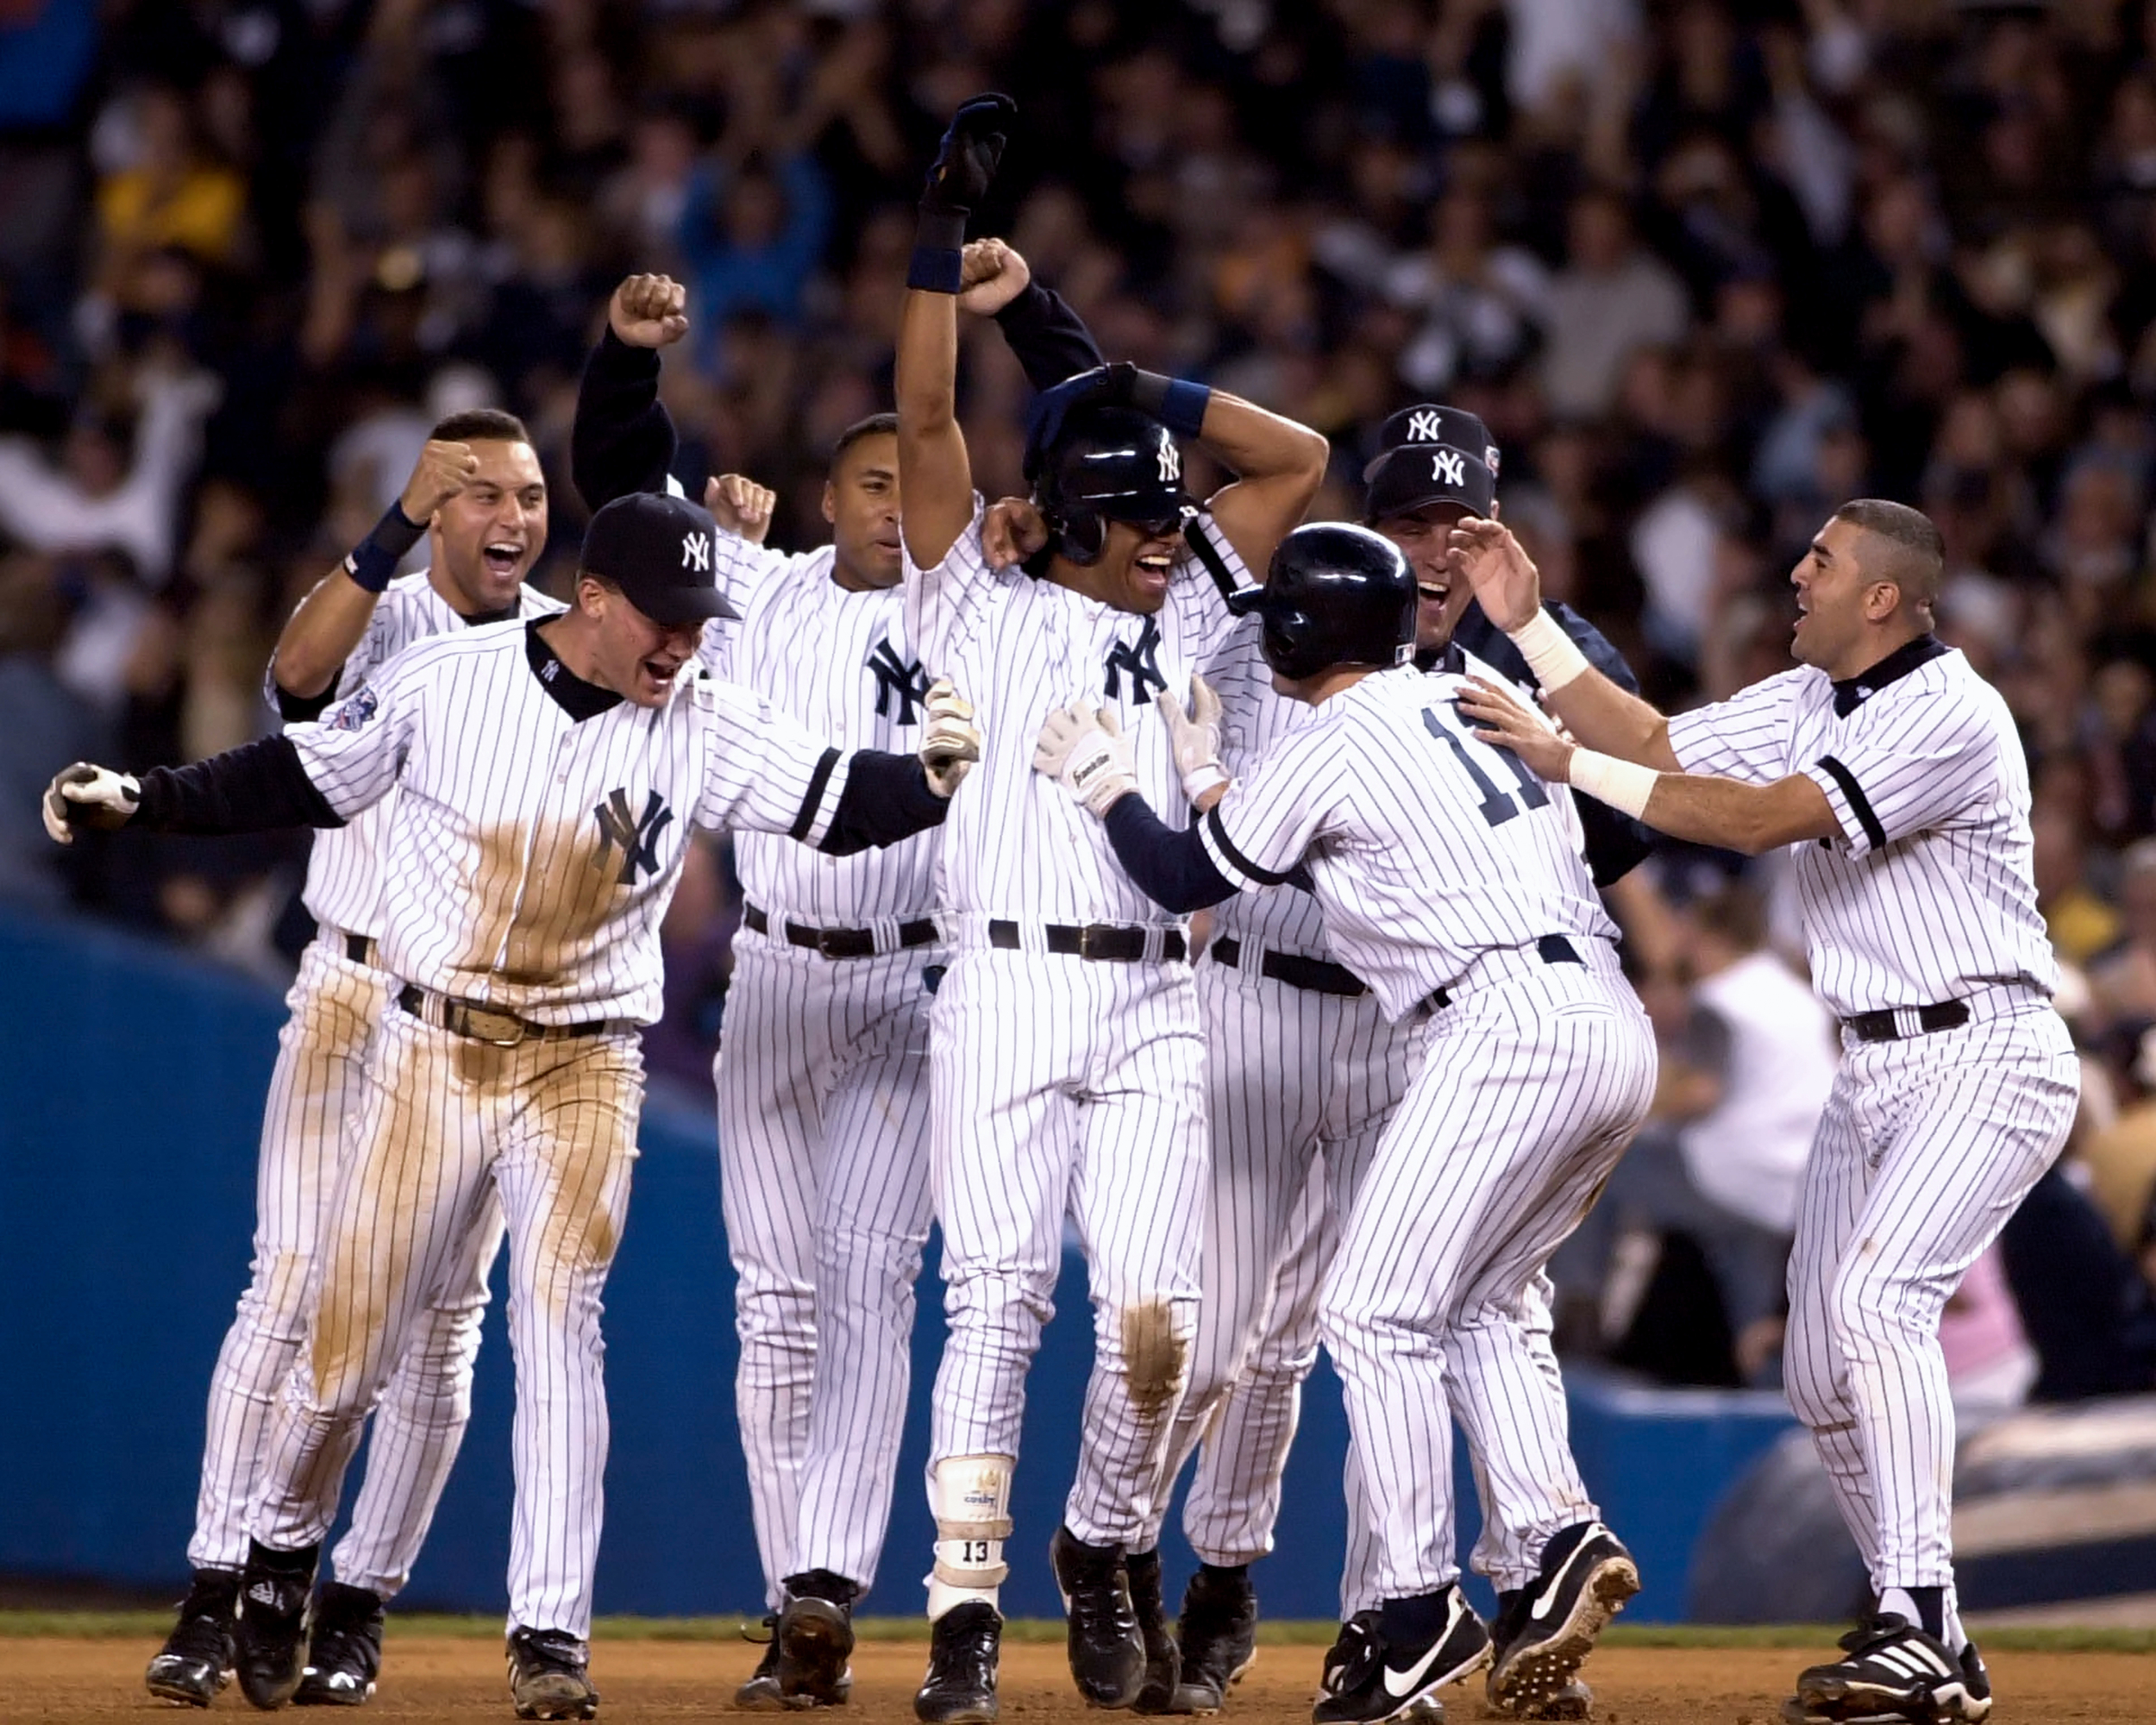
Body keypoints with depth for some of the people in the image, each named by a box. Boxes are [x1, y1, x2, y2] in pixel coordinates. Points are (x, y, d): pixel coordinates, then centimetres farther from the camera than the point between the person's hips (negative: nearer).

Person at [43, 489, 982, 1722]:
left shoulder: (704, 730, -4)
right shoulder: (445, 684, -7)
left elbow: (839, 804, -12)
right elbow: (302, 780, 5)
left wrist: (933, 776, -32)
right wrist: (139, 799, -2)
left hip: (584, 1075, 0)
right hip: (432, 1057, 0)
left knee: (558, 1321, -15)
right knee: (347, 1344, 4)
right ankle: (283, 1551, 33)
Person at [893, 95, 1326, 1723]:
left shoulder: (1186, 608, 18)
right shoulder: (987, 609, 7)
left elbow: (1300, 457, 21)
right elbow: (927, 423, -2)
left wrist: (1131, 382, 15)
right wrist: (945, 233, -6)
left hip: (1161, 1006, 3)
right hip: (1008, 991, -3)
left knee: (1154, 1318, -6)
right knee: (998, 1300, -9)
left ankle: (1104, 1546, 18)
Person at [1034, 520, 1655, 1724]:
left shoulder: (1326, 752, -3)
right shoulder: (1470, 697, 19)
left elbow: (1184, 880, 6)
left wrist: (1101, 778, 21)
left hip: (1508, 1026, -9)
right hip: (1619, 1026, 9)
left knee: (1375, 1310, -3)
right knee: (1488, 1303, 19)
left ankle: (1425, 1613, -6)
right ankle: (1560, 1538, 1)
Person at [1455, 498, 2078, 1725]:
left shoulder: (1952, 714, -19)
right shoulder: (1807, 702, 10)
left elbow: (1764, 819, -24)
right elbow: (1659, 747, 17)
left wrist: (1569, 763, -21)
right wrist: (1530, 623, 10)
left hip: (1986, 1059, -10)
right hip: (1873, 1071, 10)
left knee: (1878, 1296, -27)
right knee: (1824, 1376, 6)